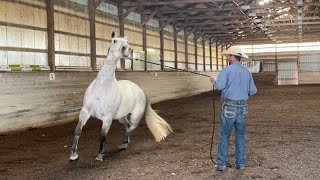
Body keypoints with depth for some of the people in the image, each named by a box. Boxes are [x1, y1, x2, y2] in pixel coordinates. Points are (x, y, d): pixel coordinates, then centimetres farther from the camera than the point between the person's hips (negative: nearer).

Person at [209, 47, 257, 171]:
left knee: (224, 135, 4)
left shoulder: (227, 70, -8)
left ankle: (222, 164, 5)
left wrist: (213, 81, -1)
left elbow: (219, 86, -23)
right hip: (243, 107, 4)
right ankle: (240, 163, 15)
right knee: (240, 135, 13)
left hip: (229, 106, -4)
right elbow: (253, 91, 8)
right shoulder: (247, 72, 10)